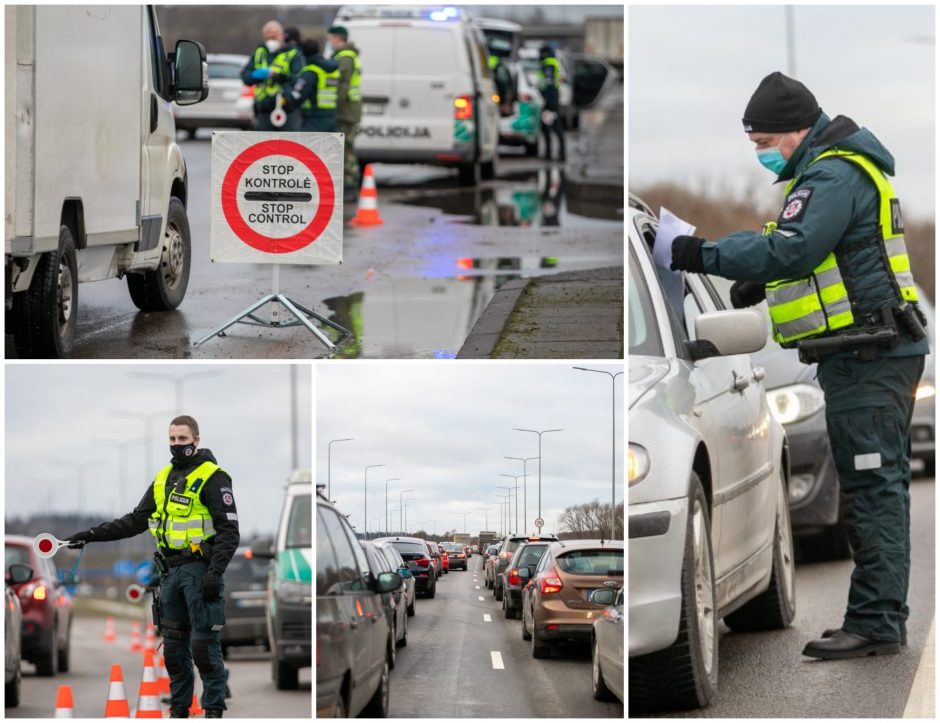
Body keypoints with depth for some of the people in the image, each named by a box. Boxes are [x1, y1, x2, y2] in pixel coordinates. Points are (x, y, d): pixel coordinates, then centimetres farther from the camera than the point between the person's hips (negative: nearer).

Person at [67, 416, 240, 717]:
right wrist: (92, 534, 10)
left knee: (204, 644, -7)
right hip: (171, 572, 7)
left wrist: (215, 574, -22)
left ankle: (214, 710, 0)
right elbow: (135, 521, 19)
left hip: (200, 570, -7)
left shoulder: (213, 477, -7)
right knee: (174, 645, 10)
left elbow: (229, 531, -12)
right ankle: (178, 709, 17)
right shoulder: (163, 478, 15)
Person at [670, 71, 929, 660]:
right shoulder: (833, 171, 19)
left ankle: (875, 623, -12)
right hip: (877, 353, 11)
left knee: (873, 489, -11)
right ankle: (885, 618, 19)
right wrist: (761, 282, 12)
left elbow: (792, 249, -26)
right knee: (879, 488, 13)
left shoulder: (835, 176, -15)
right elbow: (819, 253, 27)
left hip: (868, 357, -11)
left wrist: (707, 255, -21)